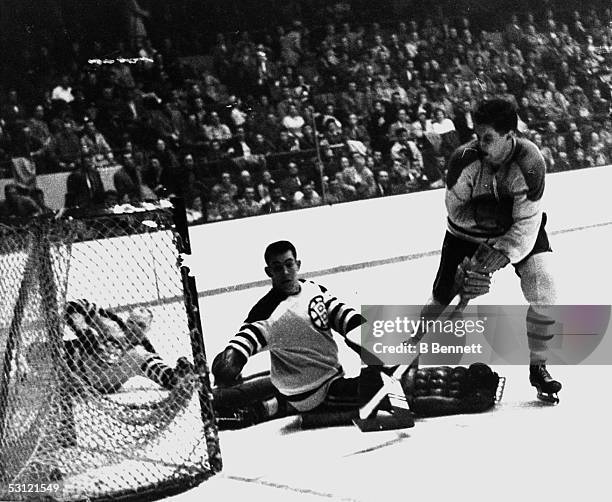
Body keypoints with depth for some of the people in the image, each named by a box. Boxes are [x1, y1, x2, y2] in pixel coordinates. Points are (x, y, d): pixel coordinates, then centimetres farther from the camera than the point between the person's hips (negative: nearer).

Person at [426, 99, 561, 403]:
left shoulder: (529, 162, -29)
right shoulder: (465, 159, -27)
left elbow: (527, 222, -27)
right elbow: (455, 209, -16)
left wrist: (505, 253, -36)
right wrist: (486, 213, -29)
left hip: (519, 231, 0)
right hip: (468, 234, 1)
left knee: (542, 292, -18)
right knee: (443, 294, -1)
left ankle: (538, 367, -2)